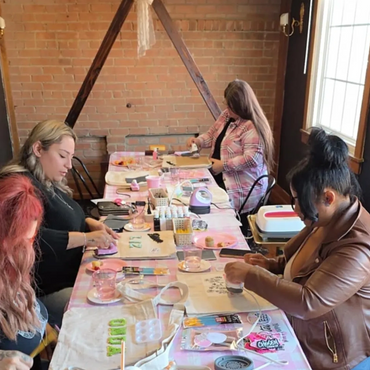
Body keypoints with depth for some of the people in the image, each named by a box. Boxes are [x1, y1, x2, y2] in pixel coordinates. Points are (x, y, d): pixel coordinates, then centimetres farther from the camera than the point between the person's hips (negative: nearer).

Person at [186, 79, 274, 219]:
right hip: (220, 177, 9)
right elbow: (212, 134, 18)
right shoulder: (226, 115, 6)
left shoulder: (252, 126, -19)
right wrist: (198, 141, -2)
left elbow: (251, 159, -27)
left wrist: (224, 165, -24)